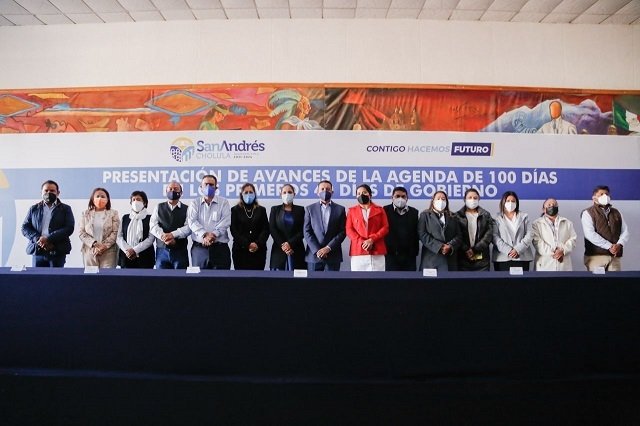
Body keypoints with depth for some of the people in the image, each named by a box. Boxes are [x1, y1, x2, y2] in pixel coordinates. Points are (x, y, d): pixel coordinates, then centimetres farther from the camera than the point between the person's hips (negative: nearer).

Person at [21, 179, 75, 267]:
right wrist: (38, 239, -10)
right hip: (37, 251, 2)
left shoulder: (65, 209, 8)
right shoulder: (34, 209, 16)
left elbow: (69, 228, -5)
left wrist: (49, 239, -15)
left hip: (57, 252, -2)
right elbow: (25, 228, 9)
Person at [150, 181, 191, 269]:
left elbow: (189, 227, -8)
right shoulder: (159, 207, 13)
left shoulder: (186, 209, 6)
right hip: (162, 251, 2)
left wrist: (173, 234, -21)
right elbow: (153, 225, 1)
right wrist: (164, 236, -16)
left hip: (180, 251, -1)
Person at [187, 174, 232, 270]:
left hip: (220, 247, -1)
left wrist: (213, 234, -19)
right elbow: (192, 221, -2)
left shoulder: (223, 202, 8)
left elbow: (225, 221, -4)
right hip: (199, 247, 1)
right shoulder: (195, 203, 11)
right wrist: (204, 235, -18)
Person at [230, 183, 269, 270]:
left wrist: (258, 244, -12)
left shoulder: (261, 210, 13)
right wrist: (247, 245, -12)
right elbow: (234, 230, -1)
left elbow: (266, 229, 5)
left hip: (258, 250, 1)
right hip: (240, 250, -1)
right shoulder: (235, 210, 8)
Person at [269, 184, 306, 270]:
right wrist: (282, 245, -11)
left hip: (296, 250, 0)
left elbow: (302, 231, -1)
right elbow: (272, 230, 1)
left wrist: (290, 243, -12)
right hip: (279, 250, 0)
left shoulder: (300, 210, 8)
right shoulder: (275, 209, 10)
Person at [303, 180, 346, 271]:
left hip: (333, 255, 0)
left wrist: (328, 248, -10)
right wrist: (316, 250, -10)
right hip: (314, 255, 0)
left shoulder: (340, 209, 8)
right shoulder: (309, 209, 8)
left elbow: (342, 232, 1)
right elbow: (307, 232, 1)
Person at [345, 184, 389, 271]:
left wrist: (372, 239, -11)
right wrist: (361, 242, -10)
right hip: (358, 251, 0)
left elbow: (385, 228, 4)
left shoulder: (379, 209, 12)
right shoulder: (352, 210, 13)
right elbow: (349, 229, 5)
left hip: (377, 251, 0)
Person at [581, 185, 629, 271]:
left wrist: (619, 244, -8)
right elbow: (590, 234, -12)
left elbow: (625, 231, 13)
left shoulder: (616, 213, 19)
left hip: (615, 256, 5)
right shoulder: (588, 213, 1)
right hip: (596, 256, -5)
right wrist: (609, 246, -15)